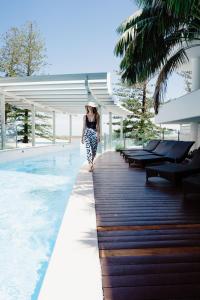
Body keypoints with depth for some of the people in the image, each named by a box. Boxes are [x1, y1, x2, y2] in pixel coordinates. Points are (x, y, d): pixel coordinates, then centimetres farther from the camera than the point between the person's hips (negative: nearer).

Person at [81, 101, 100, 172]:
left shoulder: (97, 116, 4)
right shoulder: (85, 116, 8)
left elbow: (98, 126, 1)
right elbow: (84, 127, 11)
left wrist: (98, 135, -7)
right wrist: (82, 137, 9)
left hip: (94, 134, 0)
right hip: (87, 134, 0)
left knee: (94, 150, 5)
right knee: (88, 149, -13)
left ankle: (91, 163, 27)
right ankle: (91, 165, -15)